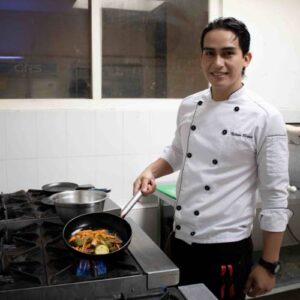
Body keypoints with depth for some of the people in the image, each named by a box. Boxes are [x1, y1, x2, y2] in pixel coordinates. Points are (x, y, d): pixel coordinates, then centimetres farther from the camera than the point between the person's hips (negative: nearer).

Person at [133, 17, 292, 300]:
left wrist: (268, 265, -8)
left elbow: (275, 199, -11)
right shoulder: (188, 106, 1)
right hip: (180, 241, 5)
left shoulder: (265, 118, -15)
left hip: (227, 249, -5)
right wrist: (151, 171, -2)